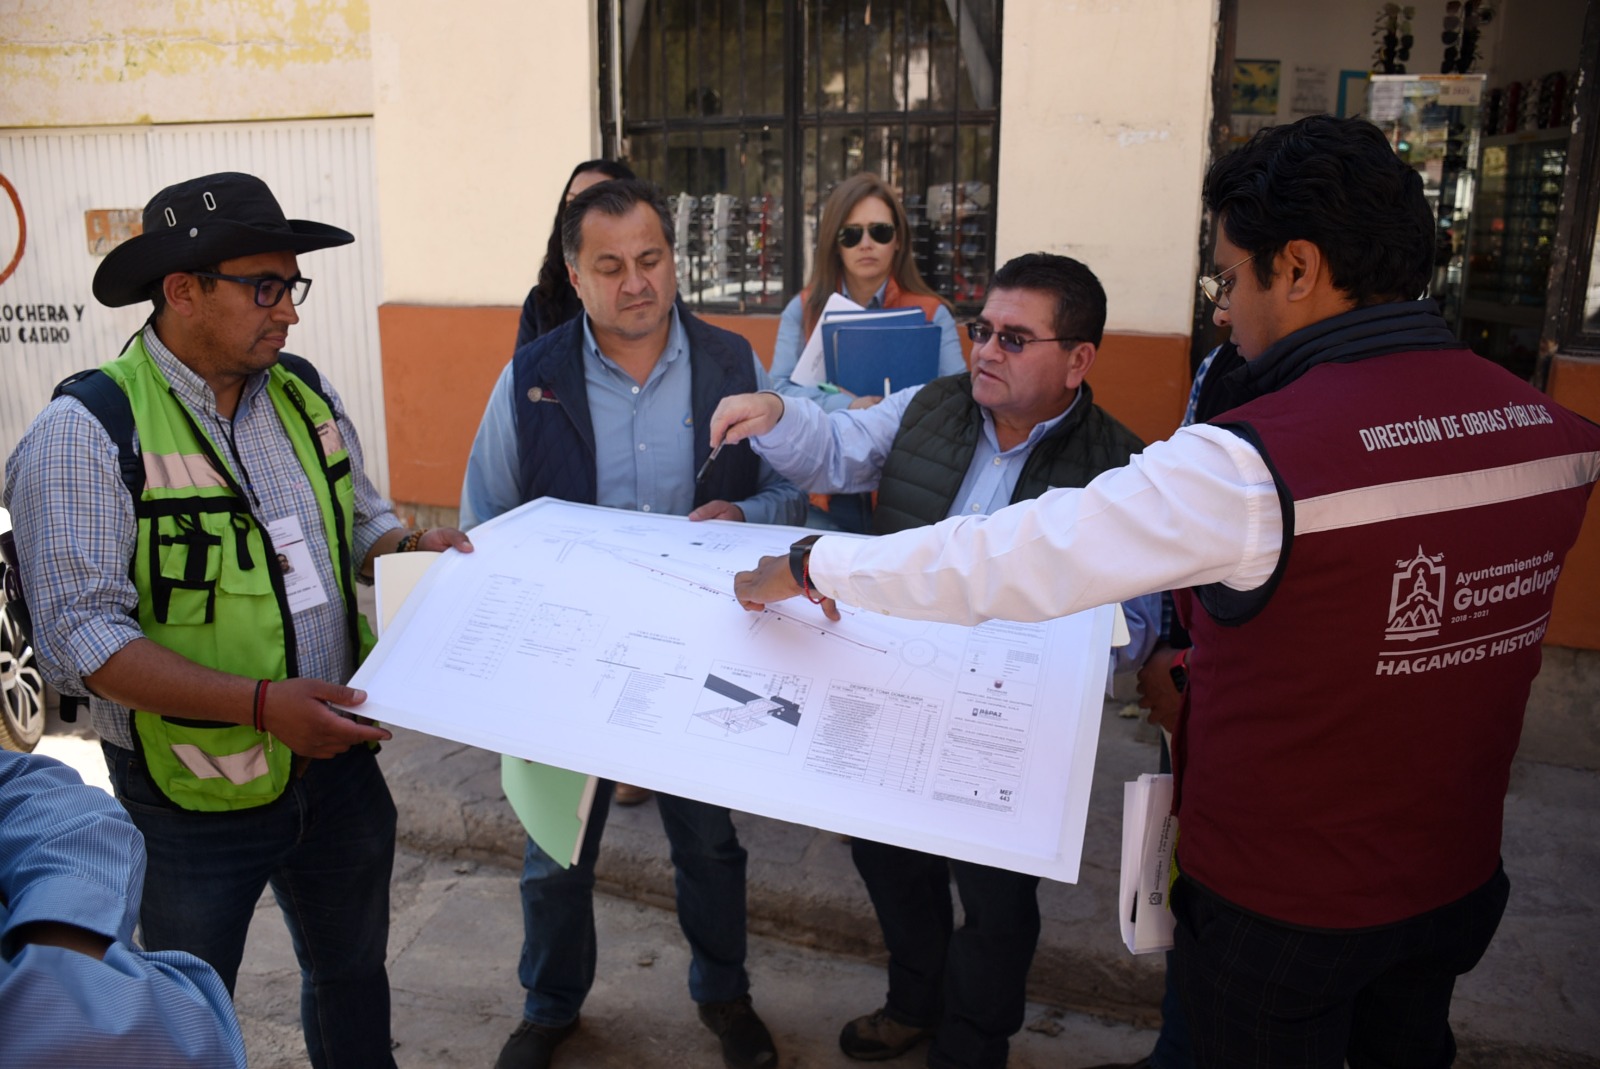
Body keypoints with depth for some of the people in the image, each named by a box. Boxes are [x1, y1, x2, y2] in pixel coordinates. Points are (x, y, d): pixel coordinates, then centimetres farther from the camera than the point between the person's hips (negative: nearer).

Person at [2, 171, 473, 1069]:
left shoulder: (305, 393, 1)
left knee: (352, 972, 25)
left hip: (337, 754, 5)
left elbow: (362, 520, 13)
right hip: (196, 795, -5)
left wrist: (409, 545, -9)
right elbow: (81, 636, -21)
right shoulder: (90, 430, -17)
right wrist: (259, 704, -29)